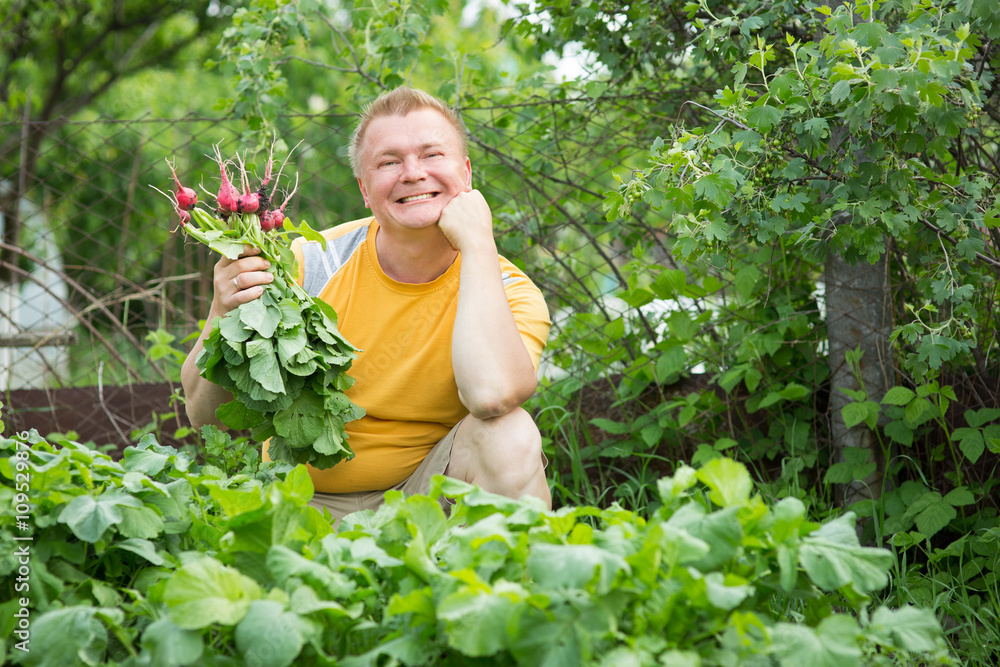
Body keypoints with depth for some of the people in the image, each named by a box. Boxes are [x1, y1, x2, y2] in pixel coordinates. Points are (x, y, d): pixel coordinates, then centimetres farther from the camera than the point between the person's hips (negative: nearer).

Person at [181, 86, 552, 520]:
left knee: (510, 434, -27)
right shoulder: (307, 265, -10)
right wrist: (223, 317, -27)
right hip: (306, 500, 0)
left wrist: (478, 243, -25)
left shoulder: (508, 292, -10)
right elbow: (206, 417, -7)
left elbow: (491, 395, -35)